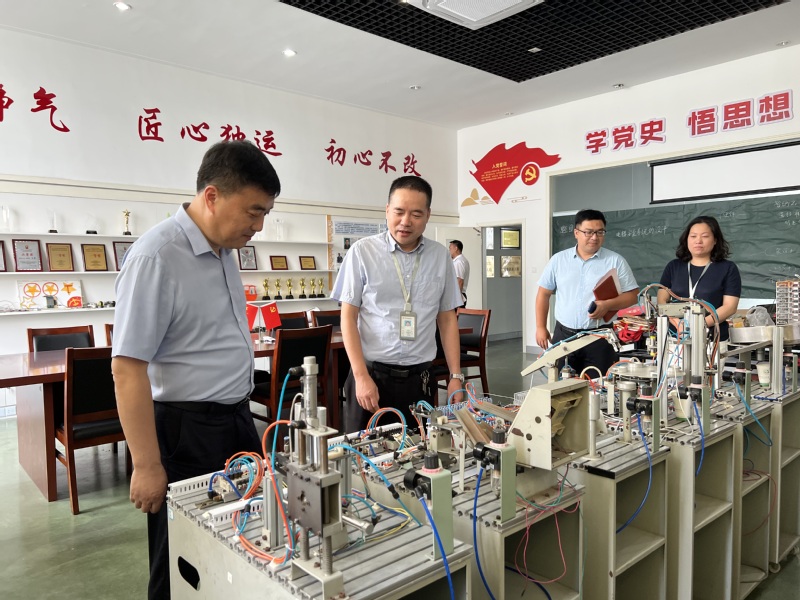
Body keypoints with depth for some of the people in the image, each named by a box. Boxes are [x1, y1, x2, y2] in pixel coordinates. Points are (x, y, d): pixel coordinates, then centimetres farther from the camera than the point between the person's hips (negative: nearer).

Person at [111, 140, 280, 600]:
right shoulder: (157, 256, -21)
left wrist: (240, 410, 18)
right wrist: (147, 467, -18)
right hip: (187, 431, -8)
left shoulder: (225, 250, 5)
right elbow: (127, 368, -21)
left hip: (237, 420, 8)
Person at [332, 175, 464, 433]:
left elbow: (447, 319, 10)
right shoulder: (362, 251, -5)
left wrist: (456, 375, 5)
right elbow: (348, 317, -4)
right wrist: (361, 376, -11)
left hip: (419, 378, 3)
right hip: (372, 374, -2)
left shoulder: (440, 256, 4)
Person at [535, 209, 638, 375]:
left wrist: (608, 305, -19)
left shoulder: (616, 261, 0)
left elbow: (632, 295, 0)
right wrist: (541, 327, 5)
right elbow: (544, 294, 10)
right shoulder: (558, 260, 5)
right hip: (564, 335, 2)